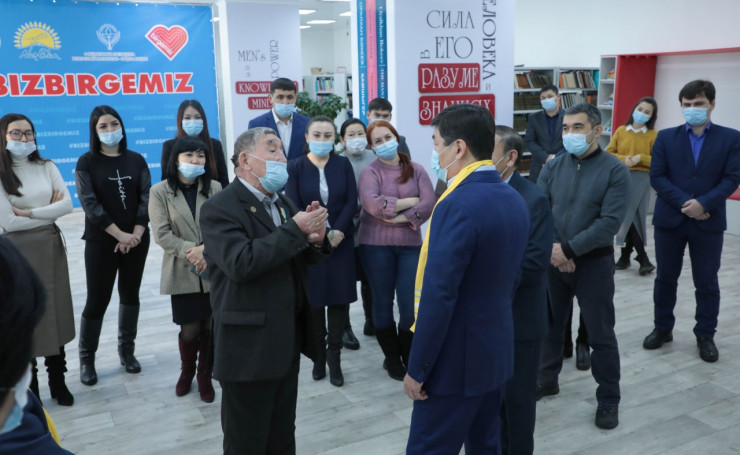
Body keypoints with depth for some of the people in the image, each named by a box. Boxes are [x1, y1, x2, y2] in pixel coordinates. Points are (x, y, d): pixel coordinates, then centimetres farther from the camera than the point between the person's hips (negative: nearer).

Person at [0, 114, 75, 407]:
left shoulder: (46, 167, 3)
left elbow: (67, 205, -7)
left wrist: (29, 212, -16)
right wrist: (49, 211, -9)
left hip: (50, 247, 3)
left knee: (55, 312, 9)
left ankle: (58, 381, 23)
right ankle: (28, 387, 20)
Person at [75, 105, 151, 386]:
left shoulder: (136, 160, 5)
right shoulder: (87, 162, -3)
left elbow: (146, 198, -2)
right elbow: (90, 204, -11)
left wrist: (136, 234, -14)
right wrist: (120, 235, -17)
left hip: (137, 239, 3)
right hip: (101, 242, -3)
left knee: (130, 295, 11)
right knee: (97, 300, 0)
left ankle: (126, 350, 25)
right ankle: (87, 358, 15)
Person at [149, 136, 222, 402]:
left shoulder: (214, 188, 3)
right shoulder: (160, 192, -2)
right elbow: (161, 234, -9)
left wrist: (206, 251, -20)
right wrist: (191, 251, -19)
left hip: (214, 270, 2)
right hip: (183, 272, -1)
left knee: (211, 328, 6)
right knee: (190, 330, 3)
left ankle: (205, 377, 27)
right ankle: (186, 372, 33)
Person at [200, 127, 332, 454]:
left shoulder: (283, 203, 12)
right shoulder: (219, 209, -14)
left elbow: (303, 258, 10)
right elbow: (241, 263, -28)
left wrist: (317, 239, -13)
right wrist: (296, 230, -25)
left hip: (288, 343, 8)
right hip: (250, 348, -7)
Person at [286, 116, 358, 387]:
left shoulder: (343, 165, 4)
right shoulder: (295, 167, -2)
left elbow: (352, 201, -2)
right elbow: (294, 208, -6)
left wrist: (336, 232, -15)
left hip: (341, 241, 1)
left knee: (339, 297, 2)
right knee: (314, 298, 5)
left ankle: (334, 357, 12)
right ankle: (319, 354, 19)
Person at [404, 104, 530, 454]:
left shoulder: (457, 206, -23)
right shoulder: (514, 200, 5)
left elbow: (439, 297, -24)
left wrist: (417, 368, -15)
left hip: (455, 359, -9)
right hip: (496, 350, 9)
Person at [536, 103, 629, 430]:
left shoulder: (615, 170, -9)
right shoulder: (553, 166, 2)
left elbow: (610, 222, -17)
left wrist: (568, 249, -19)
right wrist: (550, 249, -17)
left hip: (593, 263, -3)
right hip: (552, 260, 4)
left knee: (600, 334, 6)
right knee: (549, 326, 16)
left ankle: (608, 399, 22)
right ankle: (546, 380, 36)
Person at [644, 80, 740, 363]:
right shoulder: (666, 137, 3)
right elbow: (656, 177, -4)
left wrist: (703, 203, -20)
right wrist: (684, 203, -16)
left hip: (708, 223, -1)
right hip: (669, 220, 1)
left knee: (707, 283, 7)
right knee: (665, 278, 11)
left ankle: (705, 336, 22)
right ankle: (663, 328, 27)